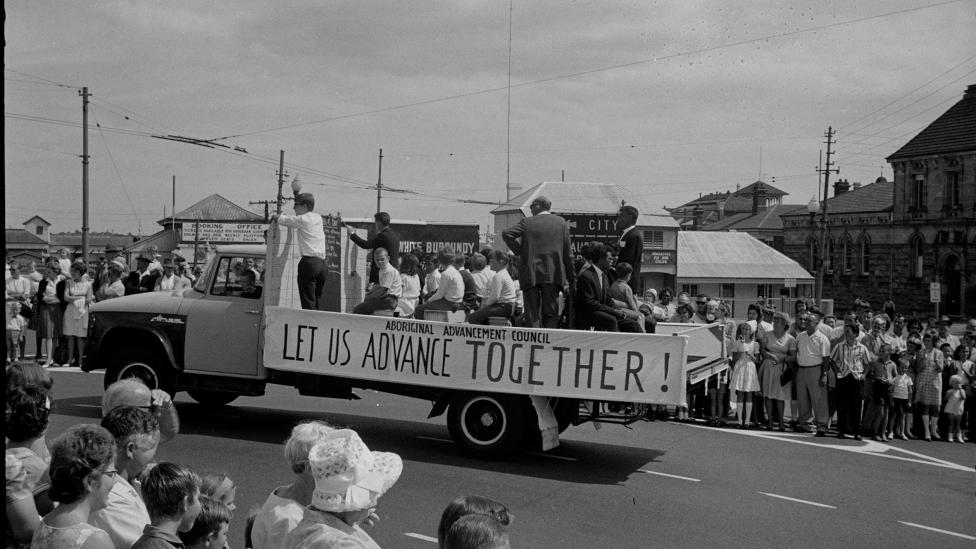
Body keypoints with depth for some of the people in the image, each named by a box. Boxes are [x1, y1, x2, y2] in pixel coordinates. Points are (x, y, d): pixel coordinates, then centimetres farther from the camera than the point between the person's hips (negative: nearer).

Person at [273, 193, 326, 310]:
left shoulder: (302, 219, -5)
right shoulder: (318, 218, 15)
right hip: (322, 262, 7)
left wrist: (275, 216, 28)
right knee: (318, 300, 10)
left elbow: (283, 220, 8)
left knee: (308, 301, -7)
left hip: (309, 262, -7)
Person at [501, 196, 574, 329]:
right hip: (553, 275, 2)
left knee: (532, 313, 3)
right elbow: (567, 252, 5)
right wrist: (571, 278, 9)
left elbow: (506, 234, -11)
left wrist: (518, 250, 2)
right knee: (551, 313, 8)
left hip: (530, 274, -1)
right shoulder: (561, 222, 6)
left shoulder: (527, 222, 0)